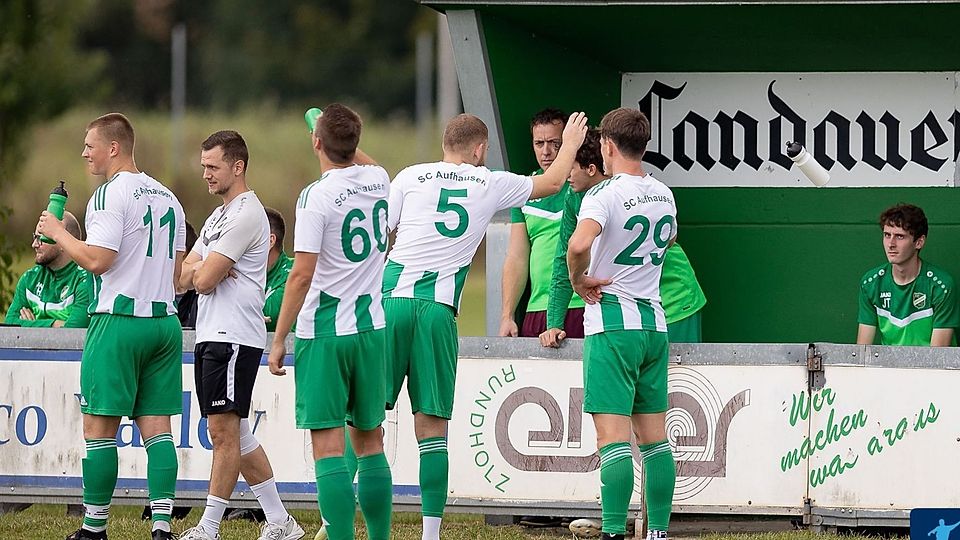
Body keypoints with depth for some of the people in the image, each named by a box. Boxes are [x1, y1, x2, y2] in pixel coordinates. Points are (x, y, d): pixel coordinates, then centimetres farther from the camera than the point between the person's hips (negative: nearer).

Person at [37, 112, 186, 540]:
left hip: (118, 321, -7)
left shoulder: (110, 194, -10)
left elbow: (97, 260, -17)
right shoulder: (167, 198, 15)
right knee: (156, 428, 4)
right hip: (164, 321, 7)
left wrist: (57, 232, -4)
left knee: (99, 427, 0)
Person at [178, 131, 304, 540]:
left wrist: (203, 271, 7)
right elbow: (184, 278, 18)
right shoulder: (218, 217, 21)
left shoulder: (246, 214, -12)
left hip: (233, 337, -11)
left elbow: (205, 281, -17)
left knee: (224, 430, -8)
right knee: (234, 434, 11)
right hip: (212, 336, 11)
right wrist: (201, 270, -5)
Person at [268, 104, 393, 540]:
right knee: (369, 442, 14)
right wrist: (344, 137, 41)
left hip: (324, 332, -6)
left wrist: (279, 340, -12)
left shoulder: (316, 197, -14)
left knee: (328, 446, -6)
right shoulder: (378, 181, 4)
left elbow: (302, 274, -17)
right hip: (370, 327, 6)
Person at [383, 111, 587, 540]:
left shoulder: (410, 177, 9)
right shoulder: (490, 184, 11)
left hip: (391, 299, 0)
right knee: (431, 426, 3)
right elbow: (553, 182, 29)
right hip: (439, 309, 0)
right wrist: (570, 143, 48)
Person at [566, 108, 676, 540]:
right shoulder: (663, 195, 10)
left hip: (613, 323, -7)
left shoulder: (604, 194, -13)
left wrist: (578, 281, -13)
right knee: (654, 436, 10)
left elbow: (579, 244, -31)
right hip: (654, 323, 7)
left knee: (613, 437, -10)